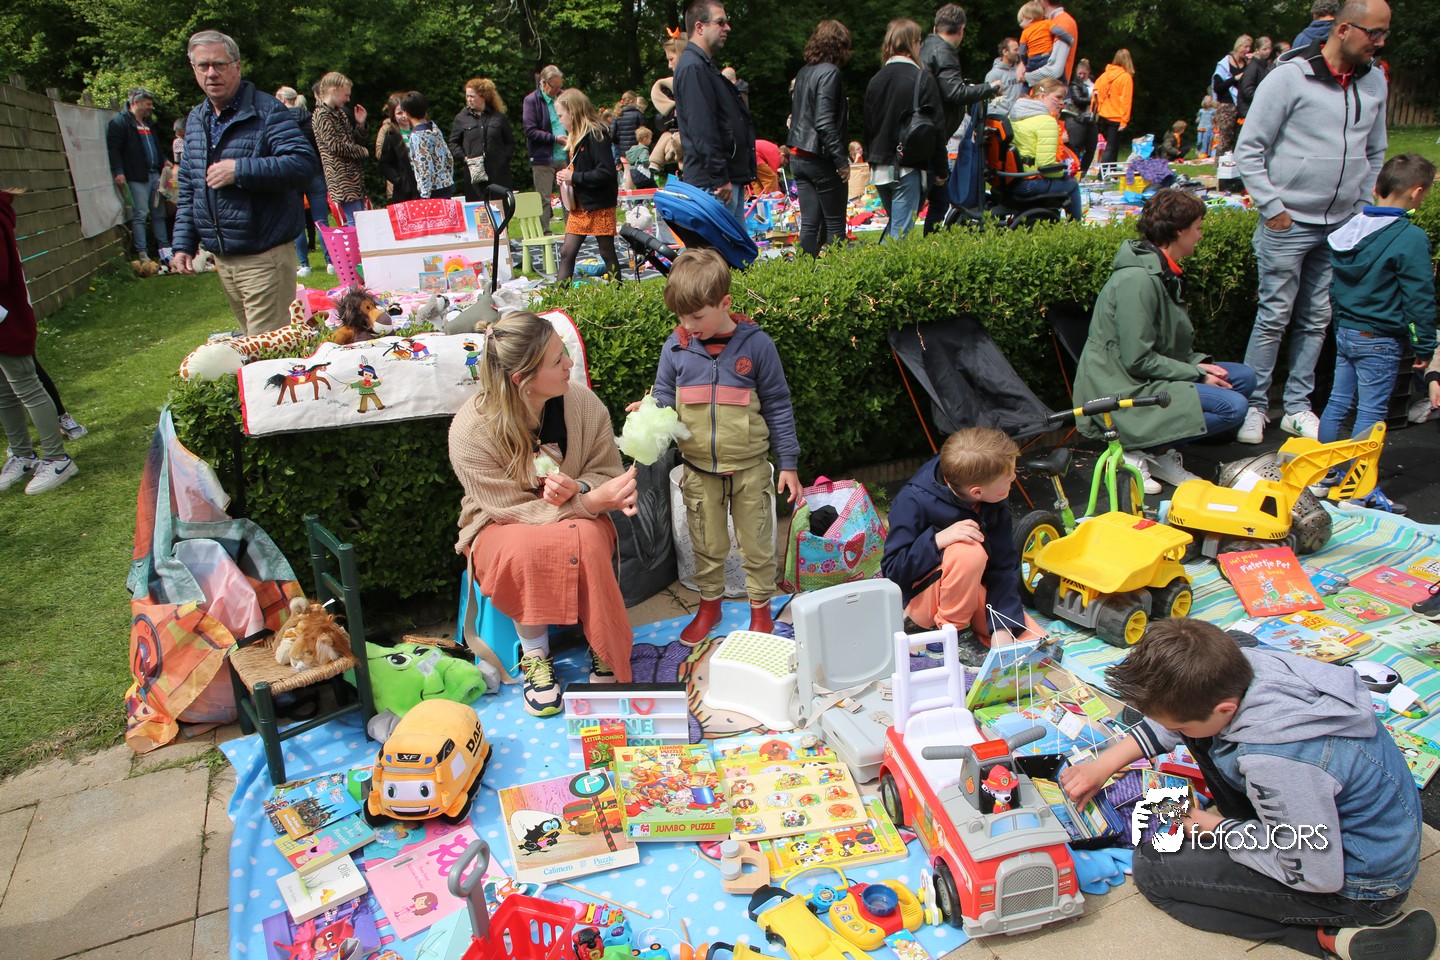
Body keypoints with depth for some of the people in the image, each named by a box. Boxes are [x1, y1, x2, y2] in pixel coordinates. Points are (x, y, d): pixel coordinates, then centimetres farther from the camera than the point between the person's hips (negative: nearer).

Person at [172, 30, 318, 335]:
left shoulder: (266, 111, -8)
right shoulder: (195, 120, 15)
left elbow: (305, 163, -22)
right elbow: (188, 190, 21)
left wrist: (239, 170, -23)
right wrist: (184, 244, 14)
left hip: (264, 257, -7)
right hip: (222, 259, 7)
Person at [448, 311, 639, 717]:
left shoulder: (582, 402, -14)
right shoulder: (470, 430, -23)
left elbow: (607, 472, -3)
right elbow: (514, 510, -22)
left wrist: (577, 490, -28)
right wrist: (594, 500, -33)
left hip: (577, 517, 2)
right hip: (503, 528, -2)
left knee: (588, 540, -33)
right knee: (526, 547, -37)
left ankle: (605, 651, -10)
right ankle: (535, 655, -11)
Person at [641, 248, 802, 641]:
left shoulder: (755, 344, -10)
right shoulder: (675, 347, -5)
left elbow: (778, 406, -4)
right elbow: (664, 400, 7)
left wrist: (789, 462, -3)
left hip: (749, 467, -2)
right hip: (699, 469, 2)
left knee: (756, 542, 11)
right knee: (707, 543, 17)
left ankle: (761, 608, 31)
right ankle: (709, 604, 37)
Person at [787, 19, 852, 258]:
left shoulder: (803, 73, 12)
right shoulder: (830, 72, -12)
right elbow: (825, 123, -20)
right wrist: (841, 160, -17)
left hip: (798, 157, 8)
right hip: (821, 159, -8)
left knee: (809, 223, 9)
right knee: (835, 225, 2)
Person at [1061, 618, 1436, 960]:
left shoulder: (1275, 762, -40)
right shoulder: (1243, 665, -18)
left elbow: (1314, 874, -26)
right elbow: (1181, 709, 3)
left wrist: (1218, 831, -11)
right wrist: (1106, 762, 2)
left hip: (1358, 885, -7)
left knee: (1152, 867, -9)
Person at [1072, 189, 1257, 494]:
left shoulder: (1164, 272, 13)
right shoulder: (1138, 280, -20)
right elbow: (1137, 360, -22)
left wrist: (1199, 364, 0)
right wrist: (1197, 375, -14)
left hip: (1153, 379, 10)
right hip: (1125, 391, -10)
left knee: (1244, 377, 6)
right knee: (1232, 406, -19)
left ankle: (1161, 451, 1)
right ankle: (1136, 450, -8)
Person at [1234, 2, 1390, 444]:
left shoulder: (1375, 82, 9)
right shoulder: (1290, 77, -10)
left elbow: (1375, 153, 19)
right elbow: (1248, 148, -9)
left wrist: (1363, 210, 11)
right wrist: (1272, 207, -12)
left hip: (1342, 227, 6)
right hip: (1288, 225, -5)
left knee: (1317, 320, 9)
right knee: (1274, 317, -2)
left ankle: (1298, 407, 18)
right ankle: (1255, 405, 10)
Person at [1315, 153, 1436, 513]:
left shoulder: (1347, 228, 3)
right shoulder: (1411, 239, -17)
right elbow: (1419, 300, -13)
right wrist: (1425, 346, -4)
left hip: (1344, 332, 7)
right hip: (1380, 341, -6)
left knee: (1338, 402, 15)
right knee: (1370, 414, -2)